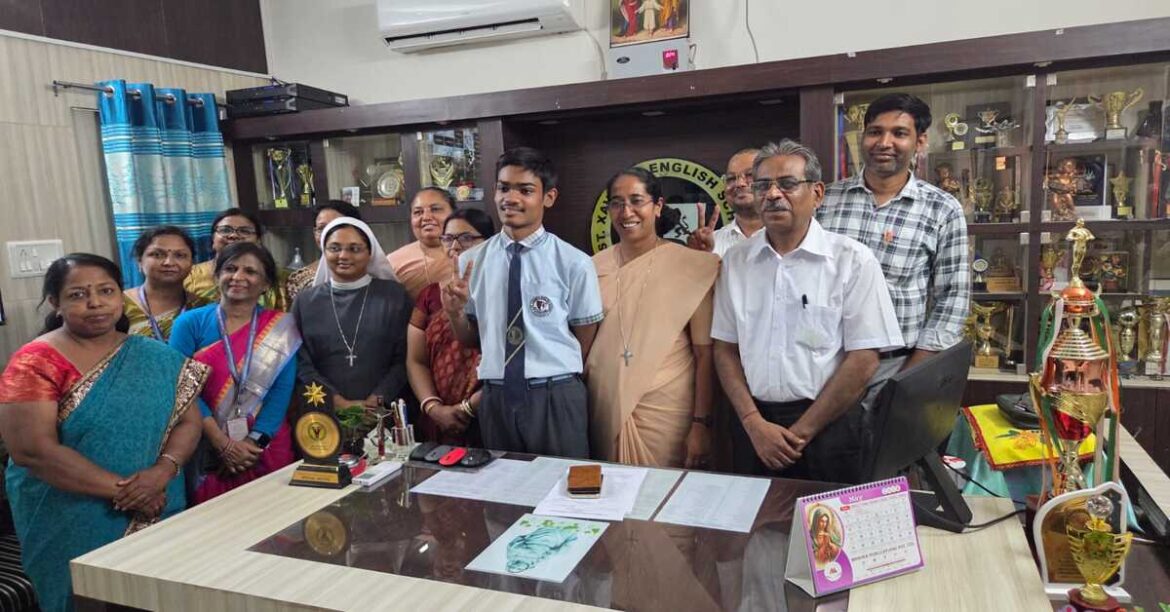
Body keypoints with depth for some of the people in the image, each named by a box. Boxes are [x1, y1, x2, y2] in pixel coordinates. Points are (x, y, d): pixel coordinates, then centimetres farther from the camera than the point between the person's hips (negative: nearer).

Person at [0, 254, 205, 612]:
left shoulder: (157, 357, 3)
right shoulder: (36, 363, -9)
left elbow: (189, 421, 2)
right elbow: (31, 449, -16)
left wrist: (163, 470, -17)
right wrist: (121, 489, -19)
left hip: (157, 513, 4)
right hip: (71, 523, -3)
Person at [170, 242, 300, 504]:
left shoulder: (281, 327, 1)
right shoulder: (190, 323, -1)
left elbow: (282, 390, -6)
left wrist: (253, 442, -16)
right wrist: (223, 443, -15)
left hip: (267, 449, 1)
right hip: (206, 450, 0)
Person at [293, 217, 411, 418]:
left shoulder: (394, 295, 5)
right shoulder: (305, 301, 9)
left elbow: (403, 360, 1)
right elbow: (301, 364, 4)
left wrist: (374, 402, -9)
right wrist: (341, 403, -6)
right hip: (325, 412, 1)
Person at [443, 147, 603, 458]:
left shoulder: (574, 263, -9)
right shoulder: (471, 261, 2)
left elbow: (584, 343, 1)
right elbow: (471, 339, 9)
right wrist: (455, 312, -8)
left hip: (556, 398, -3)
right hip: (496, 398, 3)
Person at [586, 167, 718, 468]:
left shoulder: (690, 266, -7)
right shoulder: (595, 267, 3)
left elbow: (705, 353, -7)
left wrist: (701, 424, -10)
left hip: (667, 410, -3)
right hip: (605, 409, 3)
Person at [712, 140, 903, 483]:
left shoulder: (852, 260, -6)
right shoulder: (736, 261, 3)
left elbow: (863, 360, -9)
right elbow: (725, 348, 5)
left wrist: (800, 432, -10)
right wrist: (754, 423, -7)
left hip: (827, 427, -3)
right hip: (753, 425, 3)